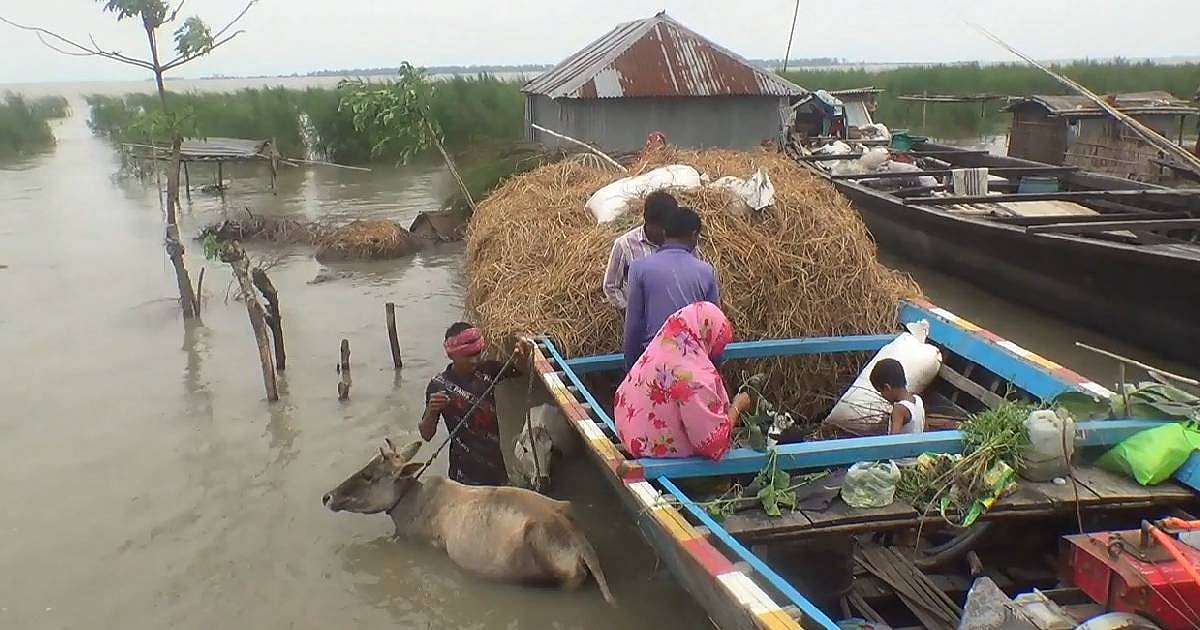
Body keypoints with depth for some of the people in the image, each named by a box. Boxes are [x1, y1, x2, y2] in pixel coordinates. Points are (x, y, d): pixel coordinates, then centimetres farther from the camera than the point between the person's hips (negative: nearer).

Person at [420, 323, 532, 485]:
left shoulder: (487, 370, -5)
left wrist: (520, 356, -20)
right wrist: (431, 411, -26)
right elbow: (426, 435, -5)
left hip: (496, 464, 3)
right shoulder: (438, 385, -12)